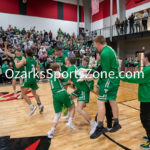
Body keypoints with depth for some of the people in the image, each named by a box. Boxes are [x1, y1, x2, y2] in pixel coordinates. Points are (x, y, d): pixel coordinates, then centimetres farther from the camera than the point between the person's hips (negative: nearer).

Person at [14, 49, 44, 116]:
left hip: (27, 79, -6)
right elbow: (39, 69, 24)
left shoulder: (25, 60, -3)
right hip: (34, 79, 6)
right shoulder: (35, 61, 13)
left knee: (23, 94, -1)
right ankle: (40, 105, 13)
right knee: (34, 93, 22)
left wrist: (16, 61, 7)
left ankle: (32, 106, -13)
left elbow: (17, 66, -13)